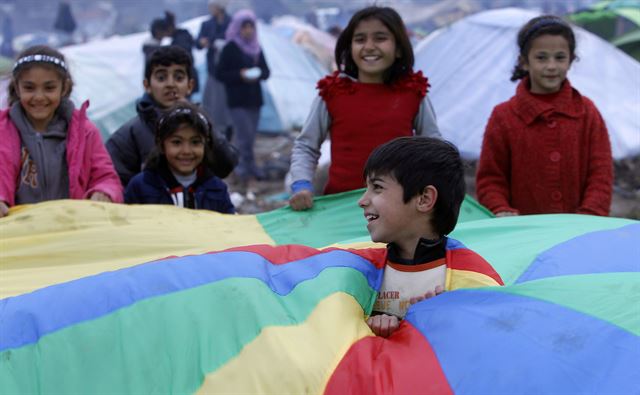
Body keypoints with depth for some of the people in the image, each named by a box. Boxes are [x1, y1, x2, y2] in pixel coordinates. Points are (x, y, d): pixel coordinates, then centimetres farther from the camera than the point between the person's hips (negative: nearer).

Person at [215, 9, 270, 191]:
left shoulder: (257, 49, 11)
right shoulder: (230, 48, -5)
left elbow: (266, 71, 15)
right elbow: (219, 73, -5)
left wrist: (258, 74, -8)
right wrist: (239, 75, -18)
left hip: (254, 99, 5)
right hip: (237, 100, -5)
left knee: (249, 137, 7)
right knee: (245, 135, -14)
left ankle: (243, 170, 15)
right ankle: (249, 168, -7)